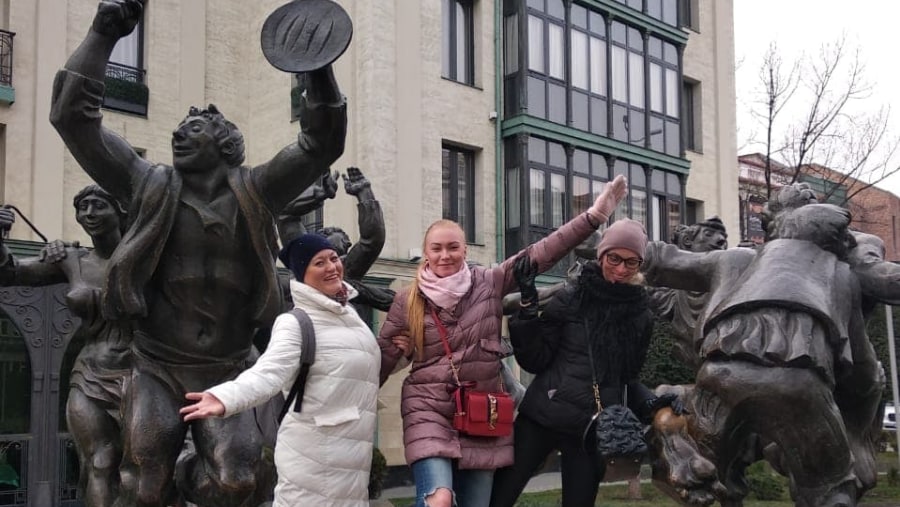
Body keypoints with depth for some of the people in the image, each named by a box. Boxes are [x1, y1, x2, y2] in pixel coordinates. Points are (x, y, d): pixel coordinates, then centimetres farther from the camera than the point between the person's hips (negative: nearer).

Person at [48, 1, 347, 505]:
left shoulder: (254, 193, 3)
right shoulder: (152, 187, 2)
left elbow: (323, 143, -3)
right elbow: (74, 117, -1)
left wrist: (318, 68, -18)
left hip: (227, 373, 0)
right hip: (158, 370, 0)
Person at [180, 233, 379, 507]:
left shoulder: (349, 313, 13)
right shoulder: (296, 322, -12)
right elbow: (270, 371, -30)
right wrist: (226, 398, -48)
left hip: (352, 457, 7)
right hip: (314, 456, -7)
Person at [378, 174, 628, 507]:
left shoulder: (489, 282, 1)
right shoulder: (408, 301, 1)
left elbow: (541, 253, -5)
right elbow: (382, 357, 6)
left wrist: (594, 216, -12)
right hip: (428, 410, -2)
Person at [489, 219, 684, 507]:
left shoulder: (641, 317, 7)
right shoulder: (569, 299, -2)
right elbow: (534, 361, -4)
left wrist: (650, 403, -2)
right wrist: (528, 305, -14)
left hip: (592, 429, 2)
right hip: (543, 418, -2)